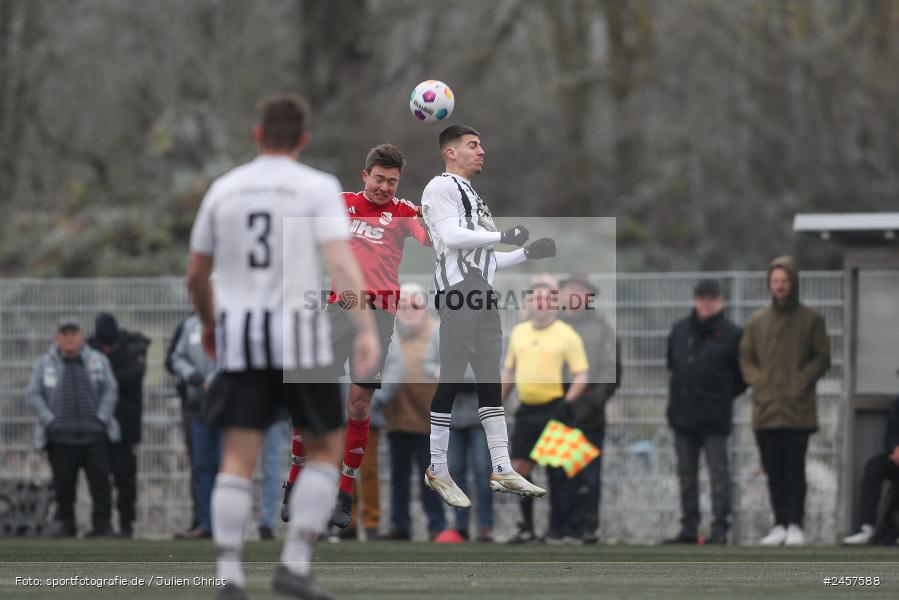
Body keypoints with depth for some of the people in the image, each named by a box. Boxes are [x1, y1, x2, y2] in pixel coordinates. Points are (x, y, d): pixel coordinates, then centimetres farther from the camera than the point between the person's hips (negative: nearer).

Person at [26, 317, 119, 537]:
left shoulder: (98, 361, 9)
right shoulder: (45, 364, 7)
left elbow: (111, 391, 9)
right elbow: (33, 394, 6)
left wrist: (102, 418, -2)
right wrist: (49, 420, -5)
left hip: (95, 436, 0)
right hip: (60, 437, 0)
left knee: (100, 482, -4)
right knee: (63, 484, -1)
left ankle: (102, 525, 2)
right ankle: (65, 524, 10)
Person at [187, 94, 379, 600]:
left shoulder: (224, 190, 9)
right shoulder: (318, 188, -2)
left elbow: (197, 274, 16)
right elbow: (341, 260, -15)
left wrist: (209, 324, 34)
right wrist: (368, 329, -20)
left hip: (238, 337, 3)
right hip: (299, 336, -3)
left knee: (238, 457, 2)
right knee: (326, 446, 11)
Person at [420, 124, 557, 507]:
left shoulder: (473, 198, 30)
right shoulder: (441, 188, 1)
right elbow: (451, 235, -15)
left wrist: (528, 253, 19)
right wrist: (502, 236, -13)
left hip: (483, 296, 9)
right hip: (458, 290, -9)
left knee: (490, 383, 6)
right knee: (451, 381, -10)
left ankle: (501, 470, 6)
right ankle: (437, 471, -8)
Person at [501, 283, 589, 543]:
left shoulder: (567, 334, -5)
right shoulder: (519, 332, 12)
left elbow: (581, 375, -8)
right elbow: (509, 371, 20)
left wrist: (566, 403, -18)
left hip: (553, 409, -5)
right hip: (526, 410, 5)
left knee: (555, 471, 0)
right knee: (520, 467, 3)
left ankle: (556, 528, 7)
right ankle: (526, 527, 12)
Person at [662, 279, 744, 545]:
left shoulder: (730, 334, -5)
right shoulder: (680, 330, 9)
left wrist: (724, 395, 1)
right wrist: (678, 394, 14)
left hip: (714, 418, -6)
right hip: (683, 414, 6)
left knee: (718, 473, -6)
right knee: (686, 474, 9)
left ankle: (720, 529, -5)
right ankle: (689, 528, 15)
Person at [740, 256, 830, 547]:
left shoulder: (811, 320, 3)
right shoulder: (757, 321, 11)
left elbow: (822, 358, 2)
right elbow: (746, 358, 15)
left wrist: (800, 384, -9)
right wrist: (758, 382, -2)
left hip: (797, 410, -3)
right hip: (766, 409, 3)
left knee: (795, 469, -6)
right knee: (774, 471, 4)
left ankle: (795, 525, -3)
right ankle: (780, 525, 11)